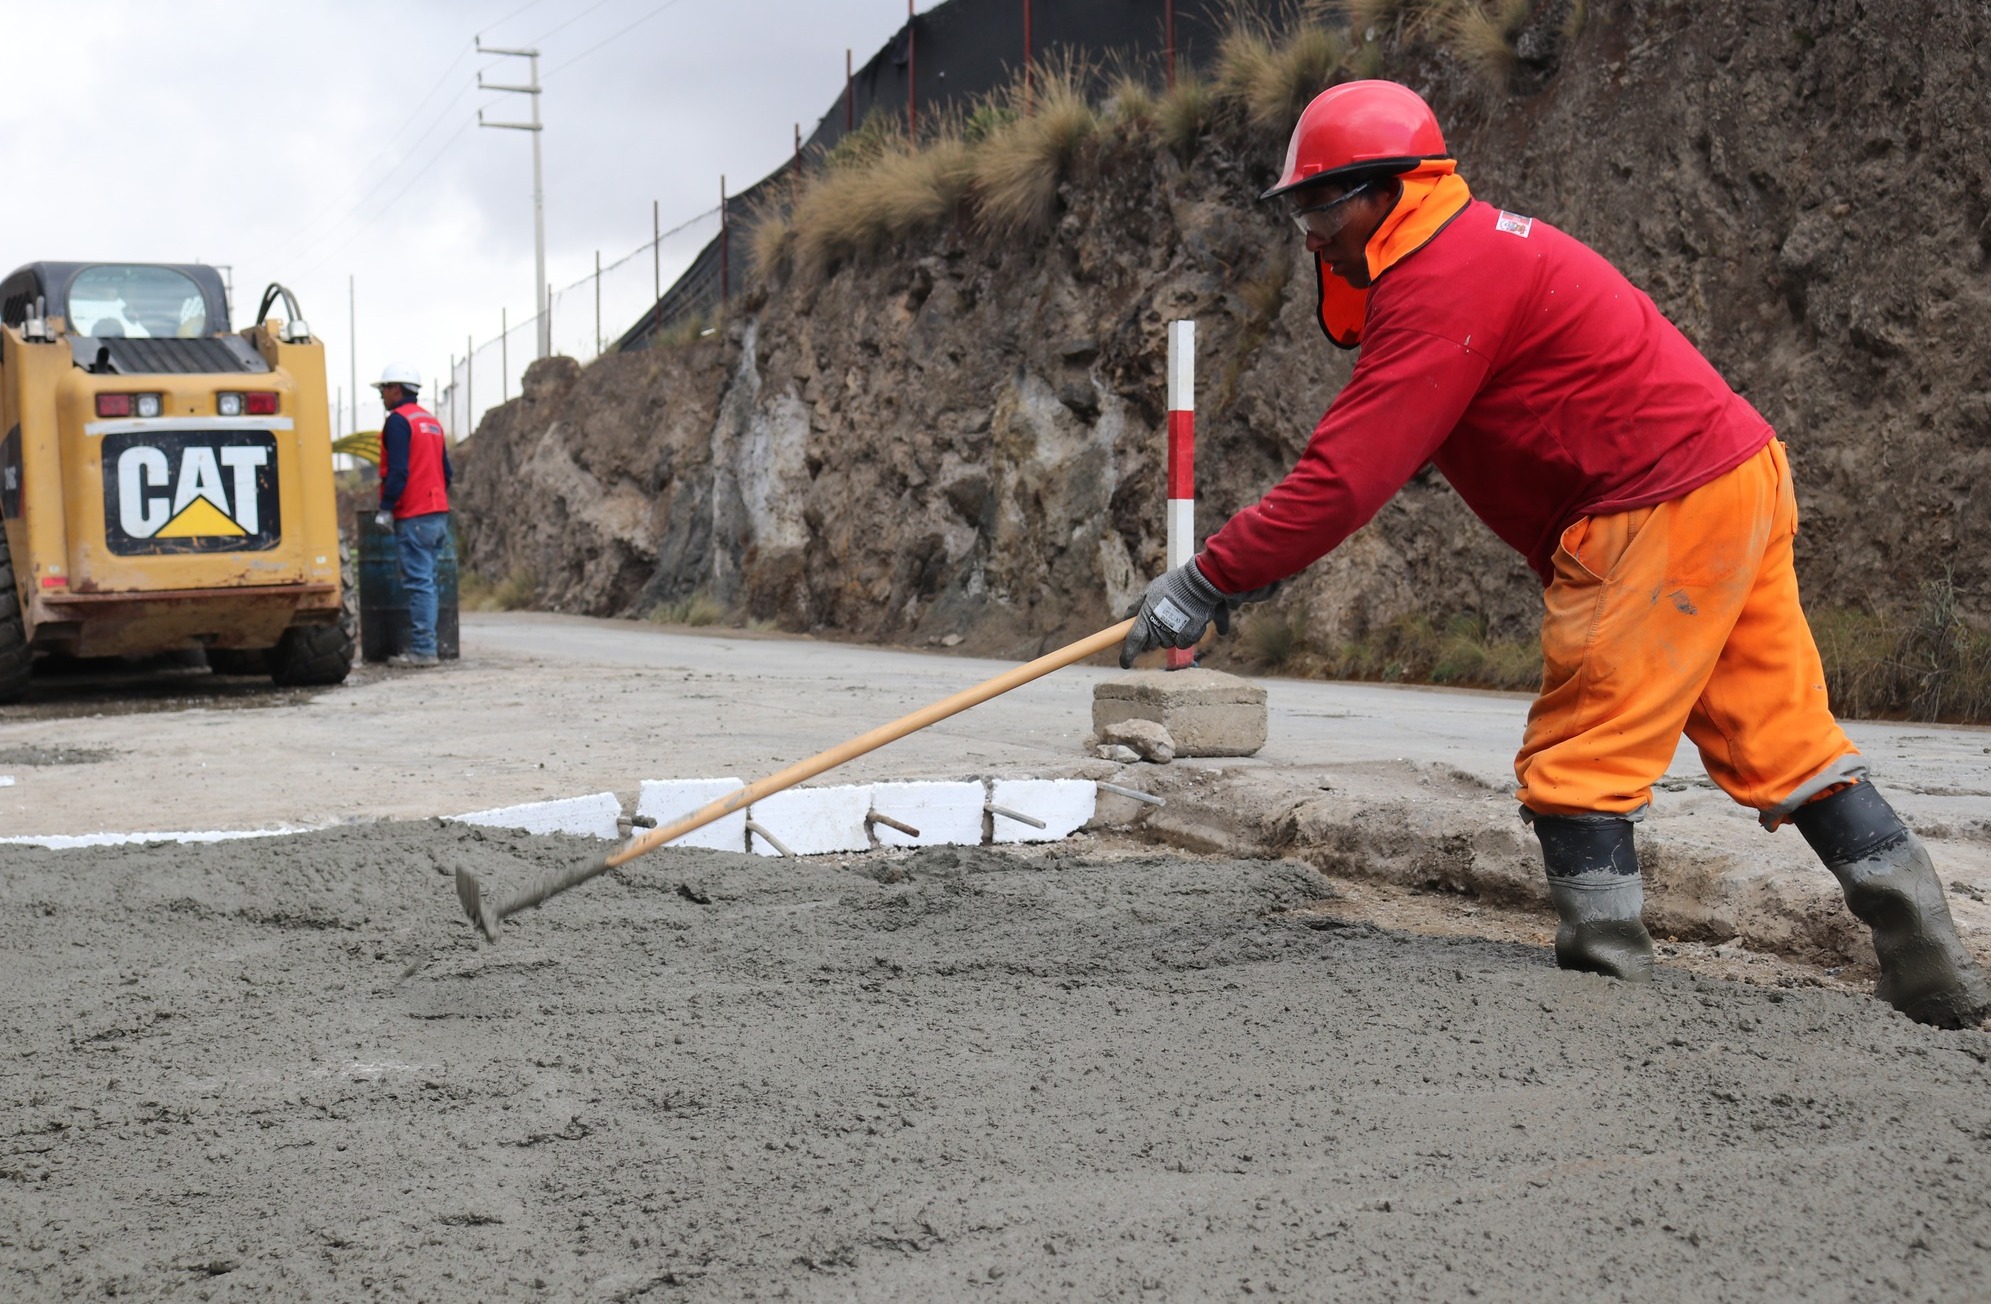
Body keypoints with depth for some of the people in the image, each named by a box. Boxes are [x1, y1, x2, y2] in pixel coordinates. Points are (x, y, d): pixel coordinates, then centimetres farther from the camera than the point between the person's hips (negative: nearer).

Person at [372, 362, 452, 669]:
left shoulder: (398, 420, -8)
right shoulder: (431, 422, 18)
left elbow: (398, 471, -17)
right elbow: (446, 472, 20)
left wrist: (385, 508, -13)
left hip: (413, 517, -8)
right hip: (439, 515, 9)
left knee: (418, 583, -8)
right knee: (425, 582, 11)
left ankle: (422, 651, -9)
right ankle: (423, 647, 12)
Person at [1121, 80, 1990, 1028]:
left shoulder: (1443, 275, -14)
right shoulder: (1474, 246, 18)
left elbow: (1349, 473, -20)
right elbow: (1371, 452, 19)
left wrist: (1209, 578, -15)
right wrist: (1257, 557, 10)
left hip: (1660, 513, -10)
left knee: (1577, 764, -3)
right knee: (1784, 745, 14)